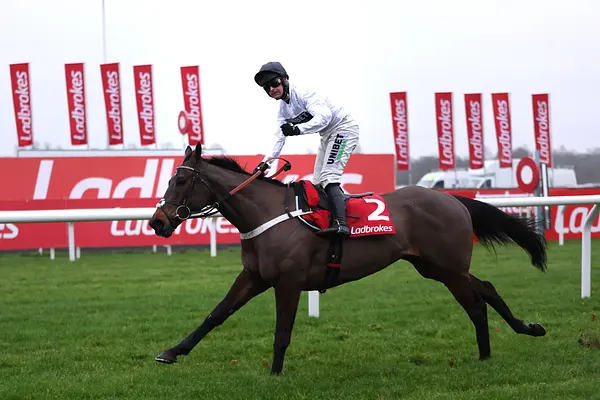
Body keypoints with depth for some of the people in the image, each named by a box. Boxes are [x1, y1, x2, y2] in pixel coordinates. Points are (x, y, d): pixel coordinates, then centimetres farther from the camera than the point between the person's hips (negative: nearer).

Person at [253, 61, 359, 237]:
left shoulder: (303, 94, -22)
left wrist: (298, 129, -48)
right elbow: (280, 138, 9)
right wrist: (265, 162, 0)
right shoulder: (283, 108, 6)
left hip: (343, 128, -10)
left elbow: (324, 115, -37)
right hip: (328, 136, 10)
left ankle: (341, 224, -37)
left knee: (328, 177, -25)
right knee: (317, 182, 10)